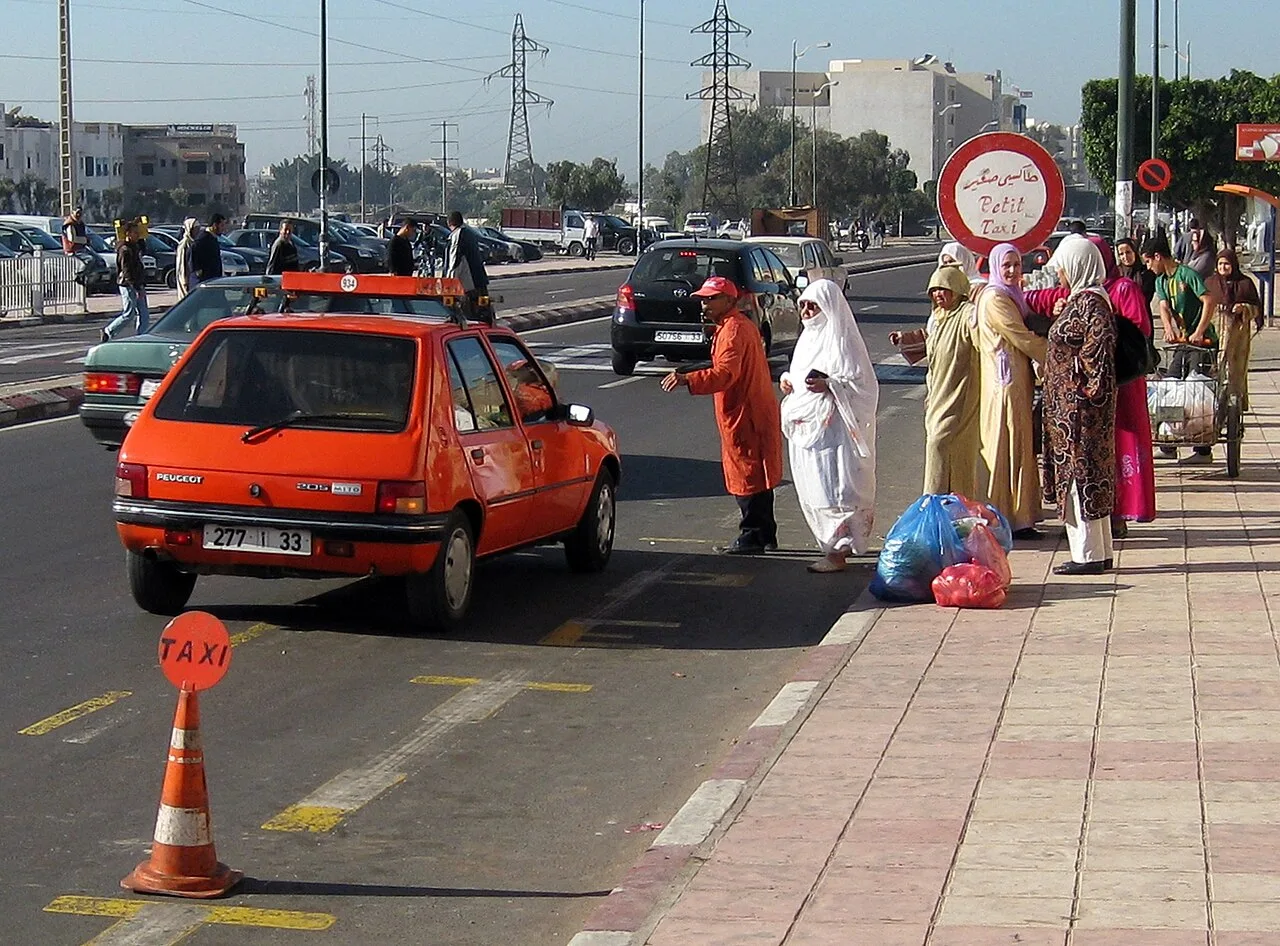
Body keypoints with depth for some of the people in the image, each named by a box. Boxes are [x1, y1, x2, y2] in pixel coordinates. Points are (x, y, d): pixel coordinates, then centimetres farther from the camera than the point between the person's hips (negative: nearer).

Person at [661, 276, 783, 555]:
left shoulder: (733, 329, -17)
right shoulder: (741, 325, 17)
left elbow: (726, 373, -30)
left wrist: (688, 380, -39)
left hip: (744, 417, -11)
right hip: (755, 414, 11)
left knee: (747, 477, -5)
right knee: (756, 478, 15)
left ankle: (751, 537, -1)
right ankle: (765, 535, 22)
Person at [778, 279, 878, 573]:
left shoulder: (842, 340, -11)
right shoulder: (809, 337, 16)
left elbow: (862, 383, -14)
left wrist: (828, 385, -26)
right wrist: (788, 380, 7)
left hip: (833, 428, -9)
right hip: (807, 427, 9)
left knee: (833, 490, -8)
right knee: (813, 491, 10)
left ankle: (837, 551, -5)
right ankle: (836, 545, 18)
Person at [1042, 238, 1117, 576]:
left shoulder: (1090, 303, -16)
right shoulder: (1080, 299, 14)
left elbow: (1100, 346, -24)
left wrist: (1087, 389, -21)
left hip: (1079, 405, -11)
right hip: (1071, 405, 11)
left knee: (1080, 475, -6)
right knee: (1088, 475, 13)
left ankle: (1089, 555, -3)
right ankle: (1100, 552, 18)